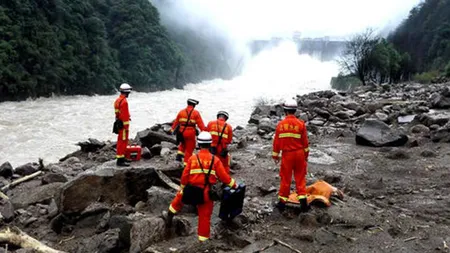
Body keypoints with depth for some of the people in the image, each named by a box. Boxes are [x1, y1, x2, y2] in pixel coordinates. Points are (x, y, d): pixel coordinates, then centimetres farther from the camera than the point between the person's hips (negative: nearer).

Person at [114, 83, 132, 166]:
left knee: (121, 141, 17)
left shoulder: (118, 100, 14)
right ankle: (120, 160, -6)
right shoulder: (124, 101, -19)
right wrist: (126, 126, -20)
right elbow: (124, 115, -22)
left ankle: (121, 158, 27)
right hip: (123, 124, -10)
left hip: (119, 123, 10)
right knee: (123, 141, -7)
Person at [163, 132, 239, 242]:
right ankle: (203, 239, 21)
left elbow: (185, 176, -1)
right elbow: (223, 176, -6)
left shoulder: (192, 158, -6)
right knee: (205, 216, 12)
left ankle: (169, 216, 43)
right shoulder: (215, 160, -7)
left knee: (180, 197, 30)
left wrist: (182, 188, 15)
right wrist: (234, 184, 8)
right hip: (207, 194, 0)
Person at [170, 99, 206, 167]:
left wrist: (172, 129, 30)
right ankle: (186, 163, 10)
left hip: (182, 132, 4)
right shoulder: (196, 113, -3)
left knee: (183, 143, 32)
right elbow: (200, 124, -7)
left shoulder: (181, 112, 7)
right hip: (190, 133, -4)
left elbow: (176, 121, 16)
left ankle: (179, 155, 16)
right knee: (189, 149, 8)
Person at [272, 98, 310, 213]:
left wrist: (275, 155, 10)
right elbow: (305, 141, 0)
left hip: (287, 154, 0)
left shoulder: (281, 124, -7)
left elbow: (277, 141, -2)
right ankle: (303, 201, 8)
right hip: (299, 153, 0)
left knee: (285, 178, 9)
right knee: (300, 177, 10)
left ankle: (282, 202, 16)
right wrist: (306, 155, 13)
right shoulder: (301, 124, -6)